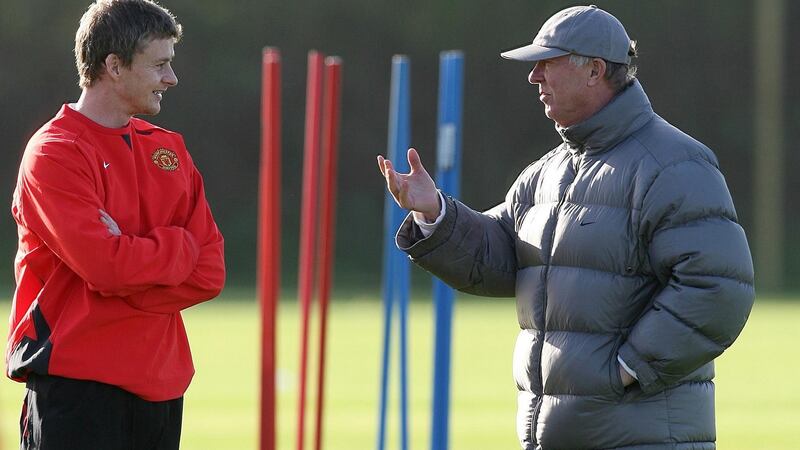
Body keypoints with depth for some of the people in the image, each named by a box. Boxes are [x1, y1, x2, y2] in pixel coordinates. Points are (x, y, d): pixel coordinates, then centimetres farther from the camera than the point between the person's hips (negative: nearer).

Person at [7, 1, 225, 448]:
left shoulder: (169, 150, 14)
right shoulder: (55, 153, -7)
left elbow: (209, 271, 6)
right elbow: (105, 264, -20)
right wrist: (178, 246, -3)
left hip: (160, 386, 7)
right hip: (76, 386, -7)